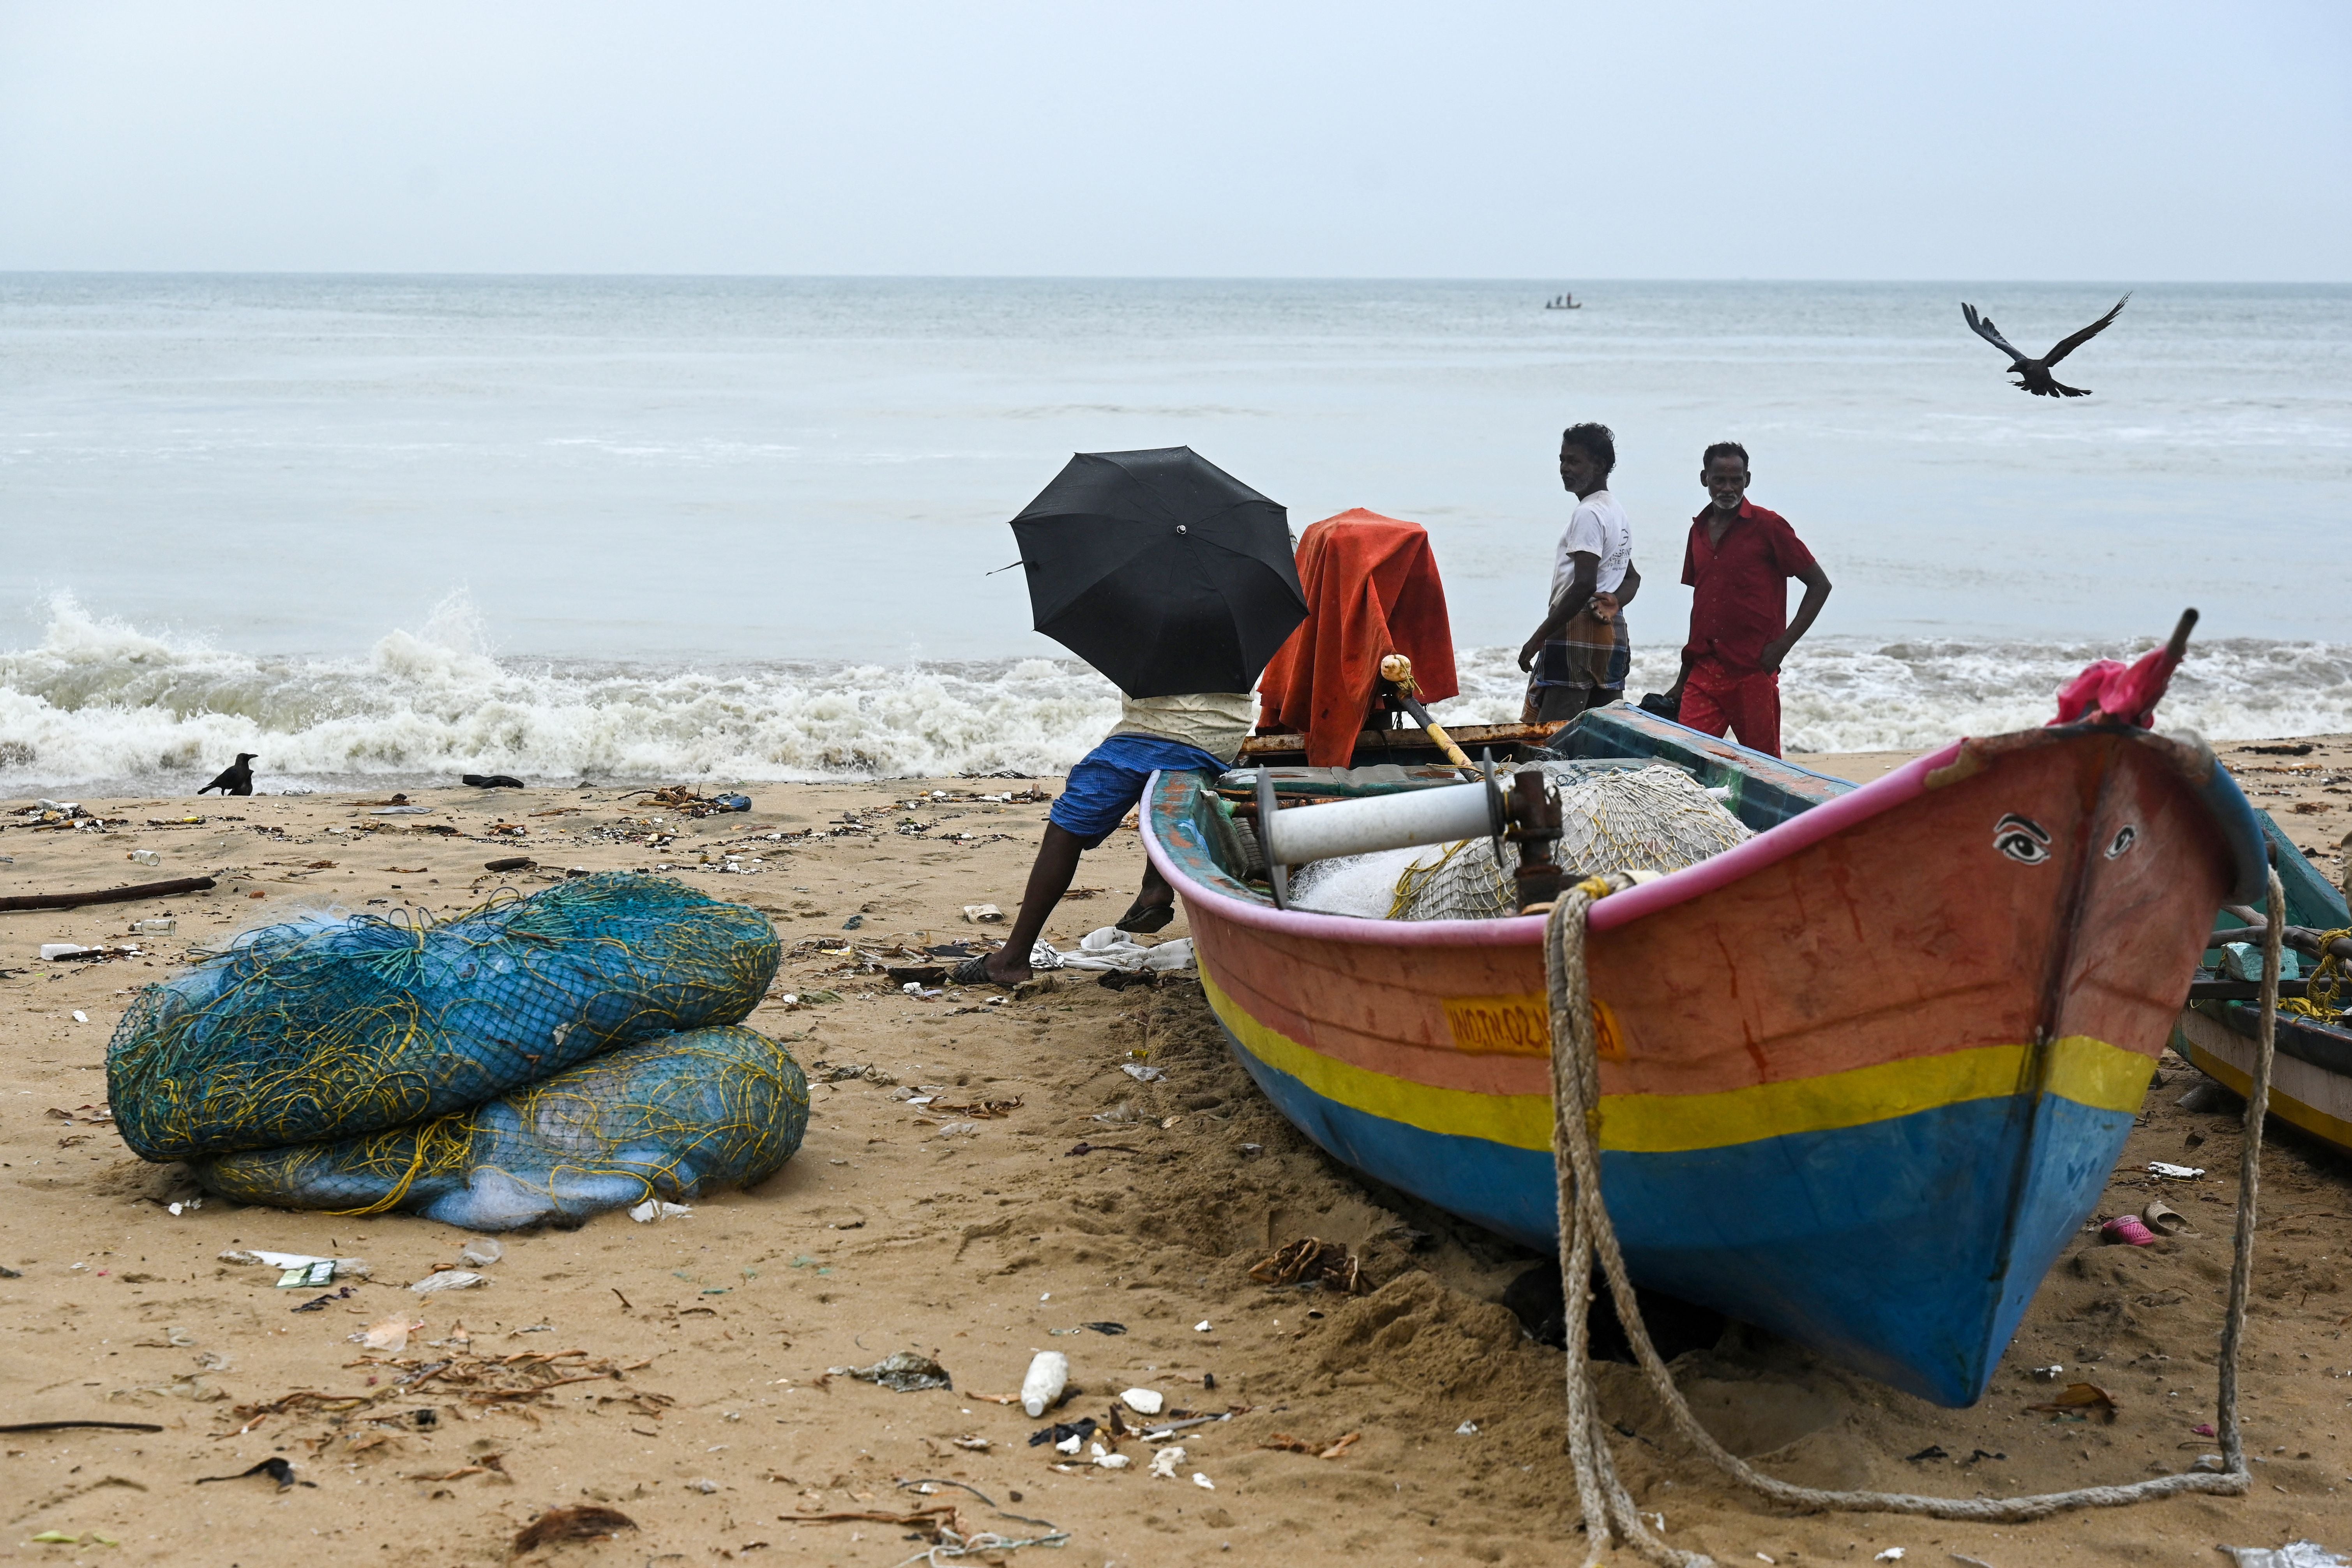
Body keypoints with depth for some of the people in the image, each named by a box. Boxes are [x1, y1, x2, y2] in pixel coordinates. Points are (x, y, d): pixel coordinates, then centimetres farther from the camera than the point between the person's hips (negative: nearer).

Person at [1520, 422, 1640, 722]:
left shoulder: (1587, 514, -13)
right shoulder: (1618, 513, 19)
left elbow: (1583, 585, -21)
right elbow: (1633, 578, 25)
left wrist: (1538, 638, -18)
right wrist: (1614, 603, 3)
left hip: (1577, 633, -10)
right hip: (1614, 634, 10)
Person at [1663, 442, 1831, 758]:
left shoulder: (1768, 527, -4)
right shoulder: (1700, 530, 14)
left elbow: (1820, 585, -2)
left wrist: (1784, 643, -10)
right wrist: (1683, 679, 21)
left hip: (1754, 672, -5)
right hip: (1705, 672, 5)